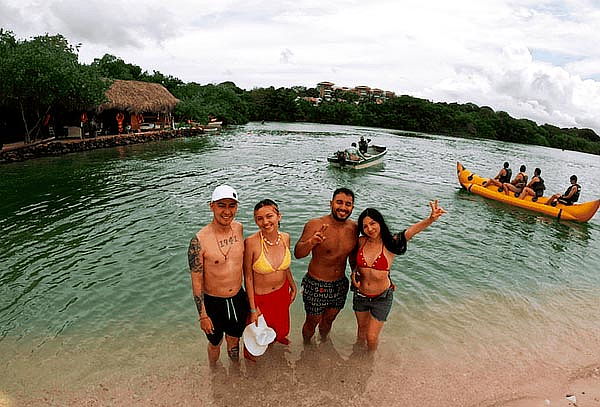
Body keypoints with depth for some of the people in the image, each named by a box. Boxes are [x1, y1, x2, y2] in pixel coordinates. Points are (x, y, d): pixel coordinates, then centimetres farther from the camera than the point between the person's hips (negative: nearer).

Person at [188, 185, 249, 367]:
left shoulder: (239, 228, -8)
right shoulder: (199, 240, -24)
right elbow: (196, 281, -16)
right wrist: (203, 315, -12)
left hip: (238, 298, 4)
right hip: (213, 302, -4)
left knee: (234, 341, 26)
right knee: (215, 343, 22)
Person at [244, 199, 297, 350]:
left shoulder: (285, 238, -12)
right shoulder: (251, 243, -27)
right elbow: (248, 277, -17)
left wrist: (293, 286, 15)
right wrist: (253, 309, -13)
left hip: (282, 292, 4)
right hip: (260, 296, -4)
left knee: (281, 329, 26)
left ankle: (276, 338, 62)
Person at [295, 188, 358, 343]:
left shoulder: (353, 228, -5)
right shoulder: (315, 225, -20)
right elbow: (297, 254, -29)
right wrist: (311, 242, -47)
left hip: (340, 285, 4)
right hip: (316, 285, -4)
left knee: (329, 319, 25)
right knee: (312, 321, 16)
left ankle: (323, 342, 55)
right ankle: (306, 346, 46)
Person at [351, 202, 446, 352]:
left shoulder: (390, 244, -20)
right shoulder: (361, 242, -11)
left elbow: (411, 231, -40)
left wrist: (431, 219, -57)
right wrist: (354, 272, -8)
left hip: (381, 298, -3)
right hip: (360, 294, 3)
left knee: (372, 337, 11)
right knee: (362, 328, 26)